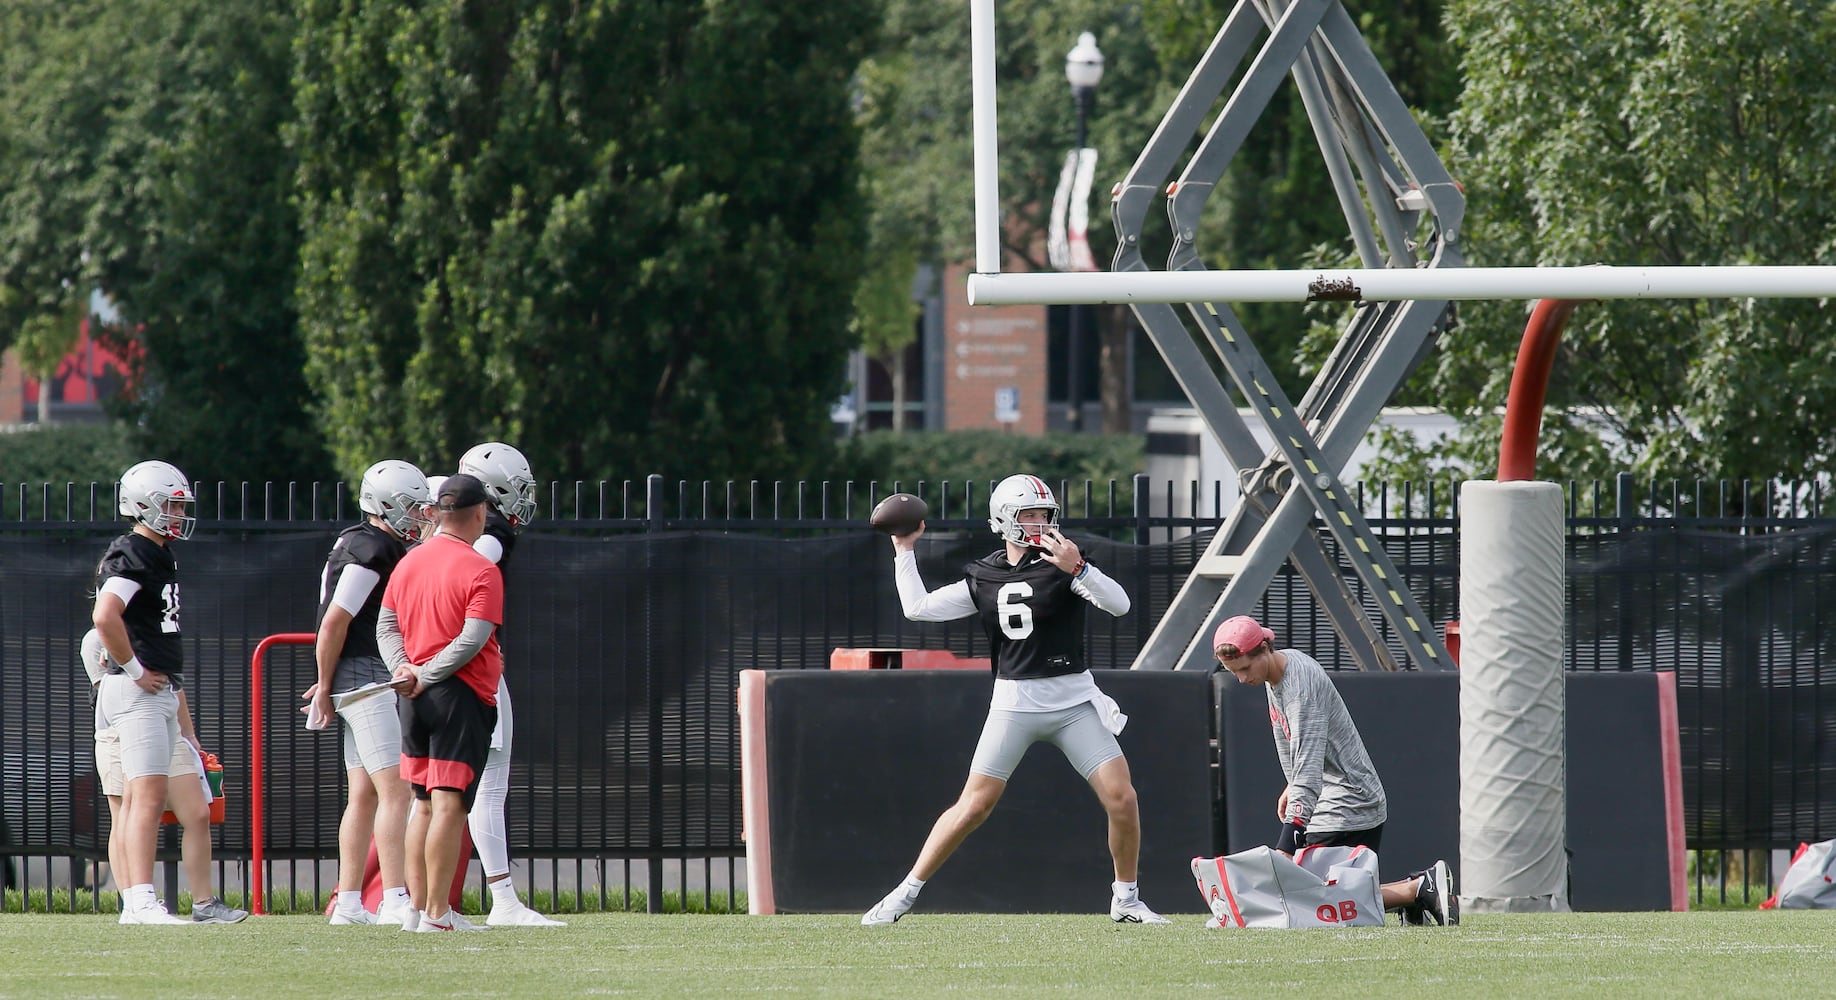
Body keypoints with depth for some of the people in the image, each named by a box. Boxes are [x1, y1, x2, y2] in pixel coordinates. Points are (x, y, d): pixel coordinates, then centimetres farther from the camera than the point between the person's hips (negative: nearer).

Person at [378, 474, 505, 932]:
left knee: (424, 803, 13)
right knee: (449, 804, -7)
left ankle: (417, 908, 14)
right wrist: (425, 677, -14)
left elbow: (386, 624, 10)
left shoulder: (408, 563, 11)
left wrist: (404, 666, -3)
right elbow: (472, 641, -17)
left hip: (415, 699, 7)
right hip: (462, 696, -7)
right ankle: (436, 913, -10)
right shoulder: (481, 572, -11)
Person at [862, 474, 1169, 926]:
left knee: (1121, 799, -9)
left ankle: (1126, 900, 9)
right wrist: (904, 550, 10)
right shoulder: (983, 577, 7)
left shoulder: (1063, 563, -3)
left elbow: (1119, 604, -17)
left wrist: (1078, 569, -32)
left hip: (1073, 702, -1)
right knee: (973, 807, -5)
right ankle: (906, 893, 3)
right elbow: (918, 608, 8)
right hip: (1014, 704, 1)